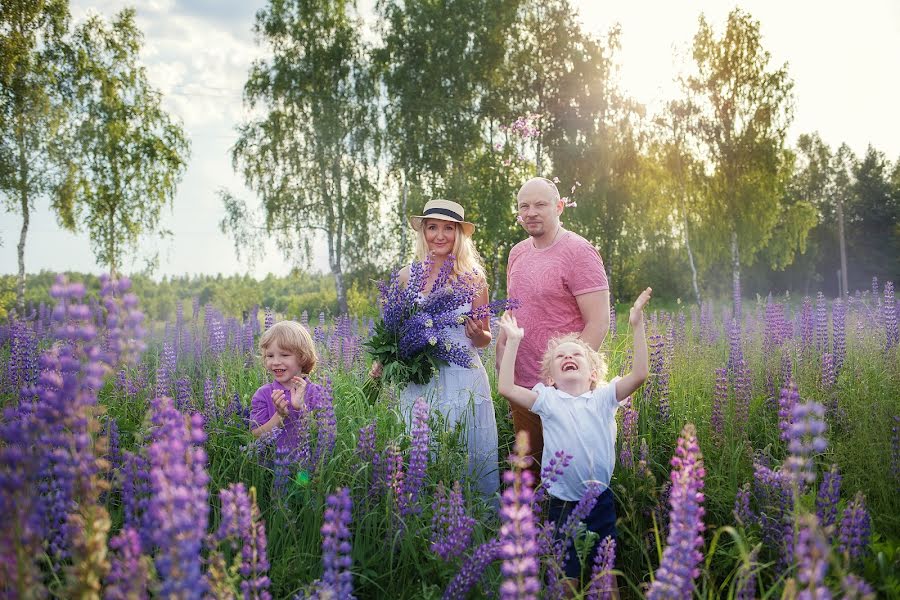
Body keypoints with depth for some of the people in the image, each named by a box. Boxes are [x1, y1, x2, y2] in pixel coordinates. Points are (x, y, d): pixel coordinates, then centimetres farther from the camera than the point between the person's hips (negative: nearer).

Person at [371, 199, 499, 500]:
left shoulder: (473, 277, 2)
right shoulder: (407, 276, 4)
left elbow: (485, 339, 9)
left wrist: (477, 334, -13)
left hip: (464, 378, -1)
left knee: (474, 461, 1)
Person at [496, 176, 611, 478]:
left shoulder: (578, 252, -12)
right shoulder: (518, 253, 11)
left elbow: (599, 323, -15)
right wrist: (500, 346, 8)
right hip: (521, 383, 7)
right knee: (528, 466, 17)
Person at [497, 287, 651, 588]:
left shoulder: (604, 398, 1)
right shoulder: (547, 400, 0)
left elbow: (638, 374, -11)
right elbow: (506, 387, -9)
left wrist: (637, 326, -16)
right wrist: (513, 341, -8)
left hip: (600, 500, 1)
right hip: (562, 503, -1)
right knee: (567, 575, 7)